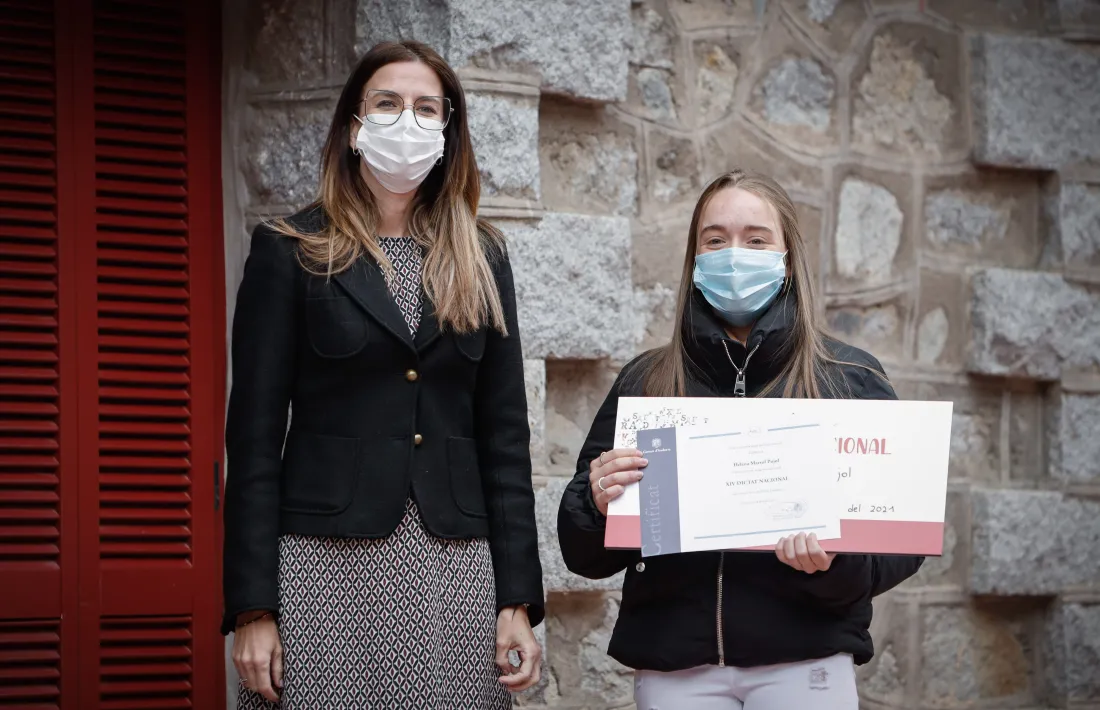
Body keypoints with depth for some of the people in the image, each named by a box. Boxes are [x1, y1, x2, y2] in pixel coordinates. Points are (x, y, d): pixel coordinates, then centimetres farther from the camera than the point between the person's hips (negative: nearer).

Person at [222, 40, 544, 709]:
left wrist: (519, 601, 3)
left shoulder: (481, 259, 11)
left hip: (455, 570, 3)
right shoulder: (291, 251, 2)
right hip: (329, 561, -2)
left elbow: (505, 433, 10)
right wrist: (253, 607, -8)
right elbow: (255, 434, -1)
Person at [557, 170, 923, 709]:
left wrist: (836, 563, -20)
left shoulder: (850, 379, 5)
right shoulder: (643, 383, 9)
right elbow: (585, 554, 9)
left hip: (804, 659, -1)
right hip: (673, 663, 1)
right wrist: (599, 506, -12)